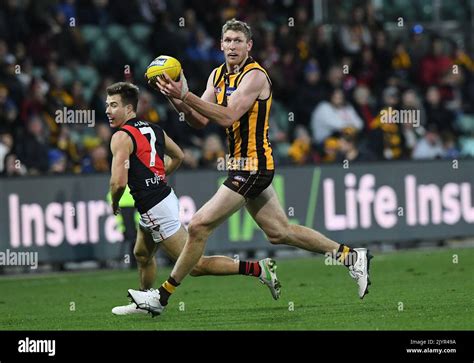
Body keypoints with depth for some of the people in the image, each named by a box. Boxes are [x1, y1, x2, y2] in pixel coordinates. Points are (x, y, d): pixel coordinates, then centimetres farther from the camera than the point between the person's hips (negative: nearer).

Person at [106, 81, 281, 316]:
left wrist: (114, 204, -2)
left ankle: (257, 268, -10)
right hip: (165, 196, 10)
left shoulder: (122, 137, -15)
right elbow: (178, 156, 28)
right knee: (142, 255, 28)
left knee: (195, 265, -6)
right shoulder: (153, 129, 12)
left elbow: (119, 182, -23)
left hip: (156, 209, -10)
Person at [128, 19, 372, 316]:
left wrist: (186, 95, -32)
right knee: (280, 232, 16)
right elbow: (200, 121, 6)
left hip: (252, 166, -10)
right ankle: (350, 256, 25)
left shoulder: (254, 75, -15)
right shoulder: (219, 75, 11)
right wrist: (179, 101, -13)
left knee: (199, 226, -10)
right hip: (246, 166, 10)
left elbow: (227, 116, -28)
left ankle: (163, 296, -3)